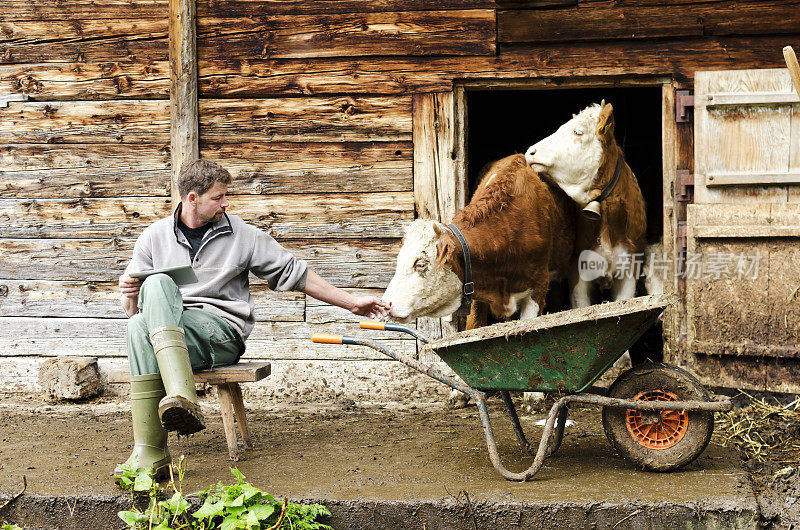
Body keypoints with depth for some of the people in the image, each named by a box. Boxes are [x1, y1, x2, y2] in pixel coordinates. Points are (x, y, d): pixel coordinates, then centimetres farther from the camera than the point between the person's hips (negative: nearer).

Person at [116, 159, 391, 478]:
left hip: (221, 334, -2)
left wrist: (352, 303, 16)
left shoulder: (242, 236, 13)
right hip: (164, 337, 2)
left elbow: (294, 274, 18)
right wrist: (129, 293, -9)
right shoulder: (155, 236, 14)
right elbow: (133, 309, 16)